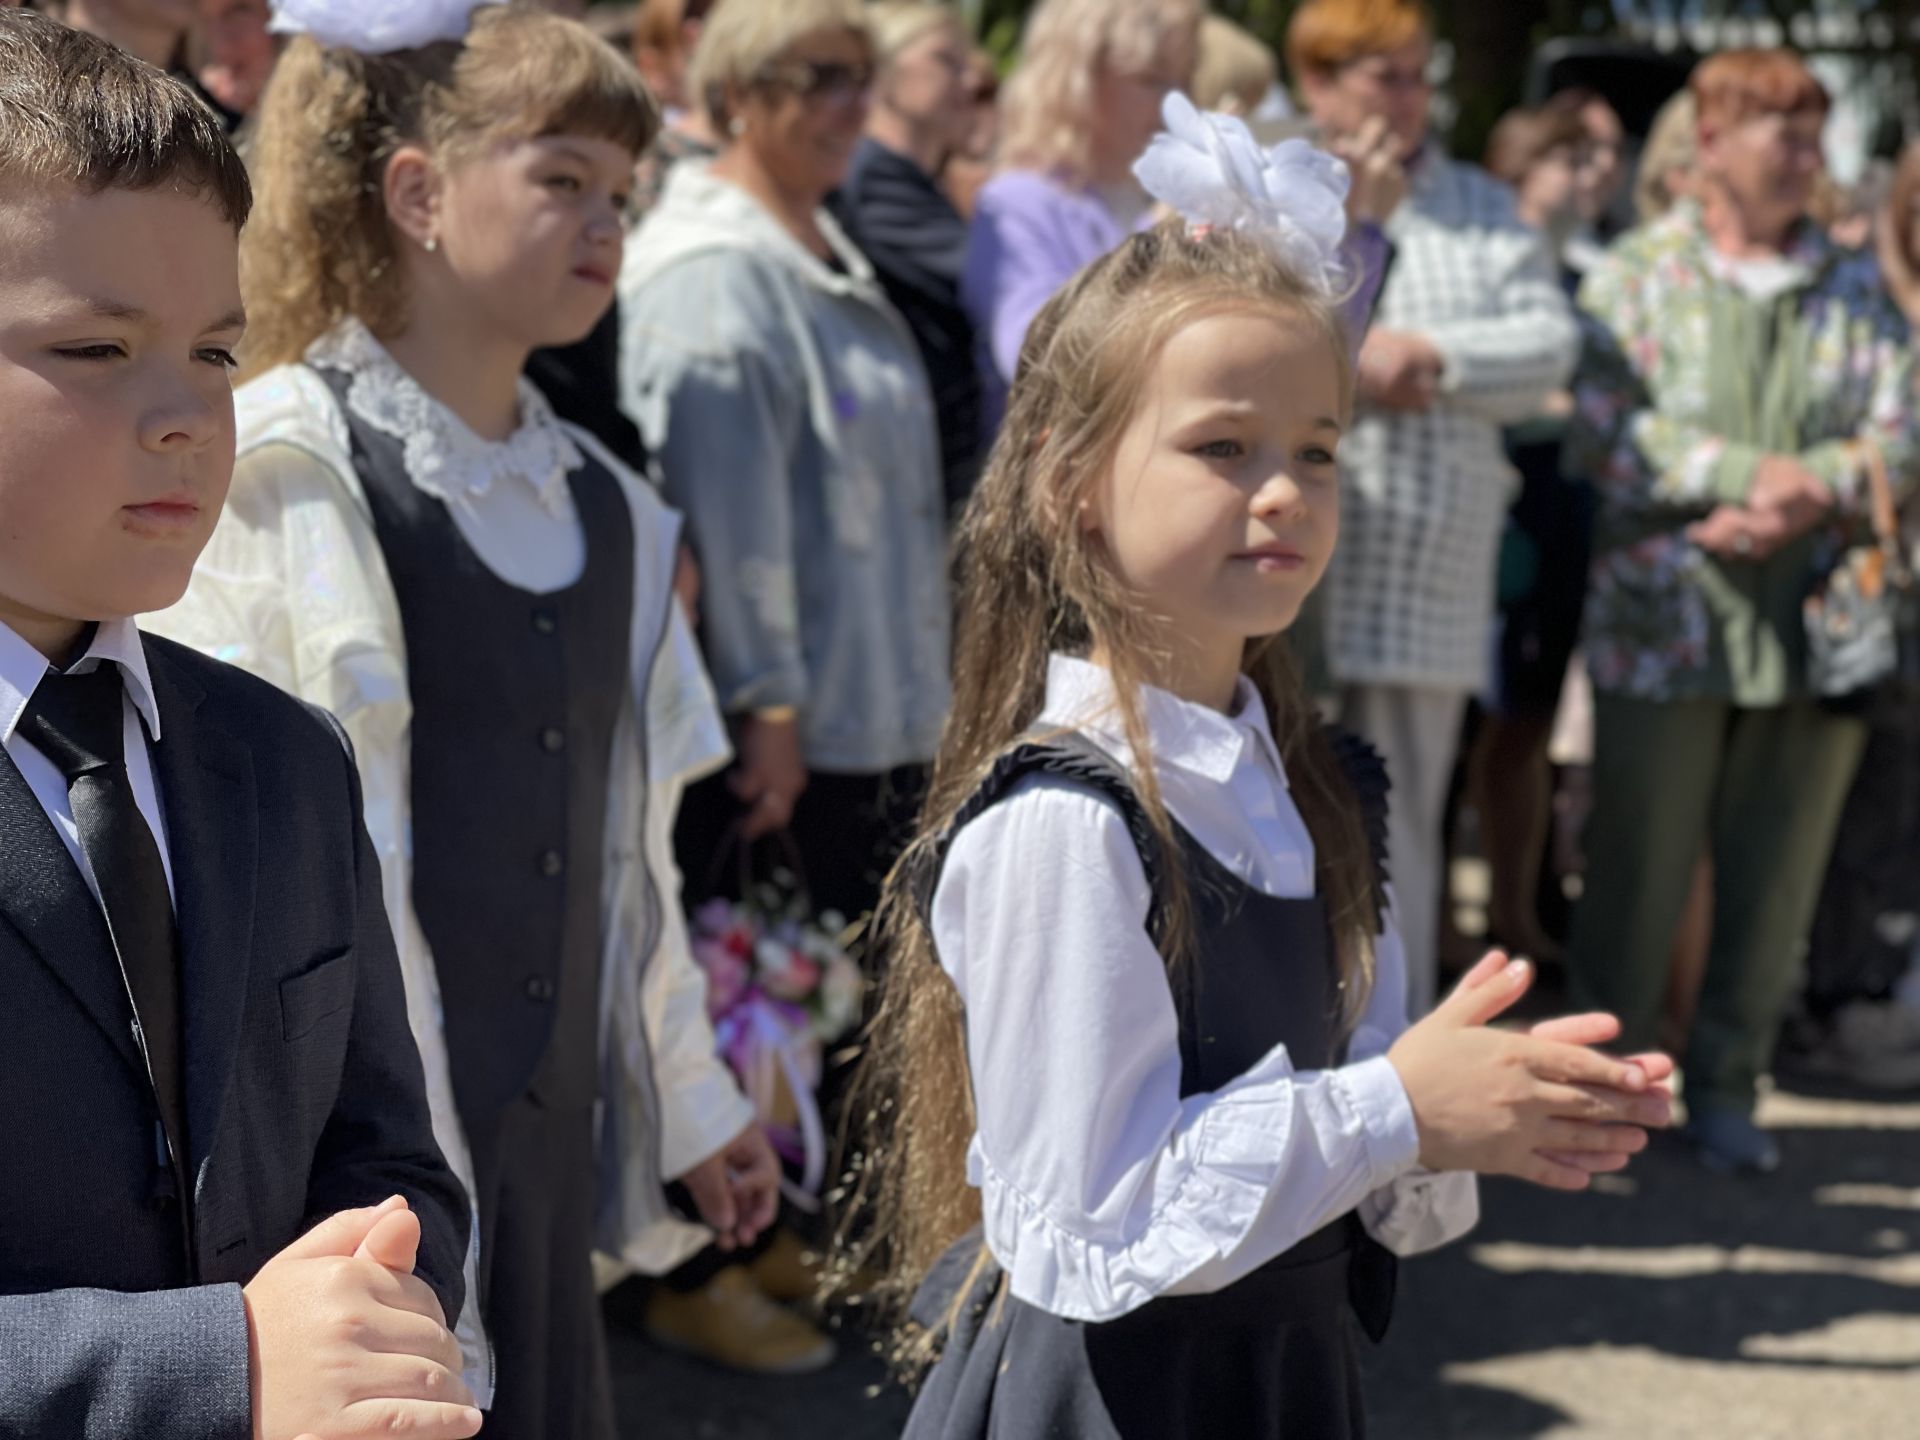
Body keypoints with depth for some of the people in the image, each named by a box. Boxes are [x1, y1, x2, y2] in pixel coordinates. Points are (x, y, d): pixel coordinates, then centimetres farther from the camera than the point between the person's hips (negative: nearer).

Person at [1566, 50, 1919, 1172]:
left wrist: (1812, 494, -14)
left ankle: (1727, 1087, 21)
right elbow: (1602, 430, -9)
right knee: (1638, 871, 3)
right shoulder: (1640, 272, 3)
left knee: (1776, 880, 7)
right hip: (1665, 621, -3)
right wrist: (1754, 472, -16)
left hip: (1812, 623, 3)